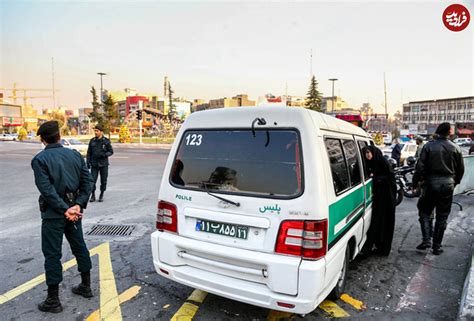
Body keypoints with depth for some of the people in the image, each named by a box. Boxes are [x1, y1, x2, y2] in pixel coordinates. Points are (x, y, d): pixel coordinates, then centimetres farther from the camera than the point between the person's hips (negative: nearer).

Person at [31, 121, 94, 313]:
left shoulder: (39, 159, -11)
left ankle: (53, 301, 14)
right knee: (79, 247, 17)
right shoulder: (74, 155, 3)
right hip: (73, 210, 5)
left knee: (52, 254, 4)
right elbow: (87, 182, -3)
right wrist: (78, 205, -8)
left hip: (53, 213, -5)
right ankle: (86, 286, 31)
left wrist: (65, 210, -17)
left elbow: (46, 189, -20)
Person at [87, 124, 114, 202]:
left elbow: (111, 152, 0)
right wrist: (88, 163, 3)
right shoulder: (92, 141, 5)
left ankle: (101, 195, 19)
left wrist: (104, 154, -18)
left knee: (103, 181, 5)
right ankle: (93, 195, 9)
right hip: (94, 164, 1)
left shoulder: (106, 141, -2)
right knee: (92, 180, -4)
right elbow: (89, 153, 9)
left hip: (103, 164, -1)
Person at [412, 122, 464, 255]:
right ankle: (437, 246, 14)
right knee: (442, 216, 9)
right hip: (448, 185, 2)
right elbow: (460, 169, 9)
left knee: (424, 212, 11)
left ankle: (426, 240, -1)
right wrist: (455, 182, 24)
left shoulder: (429, 146, -6)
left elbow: (420, 167, -10)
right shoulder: (455, 148, 2)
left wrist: (415, 183, -1)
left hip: (430, 184, -2)